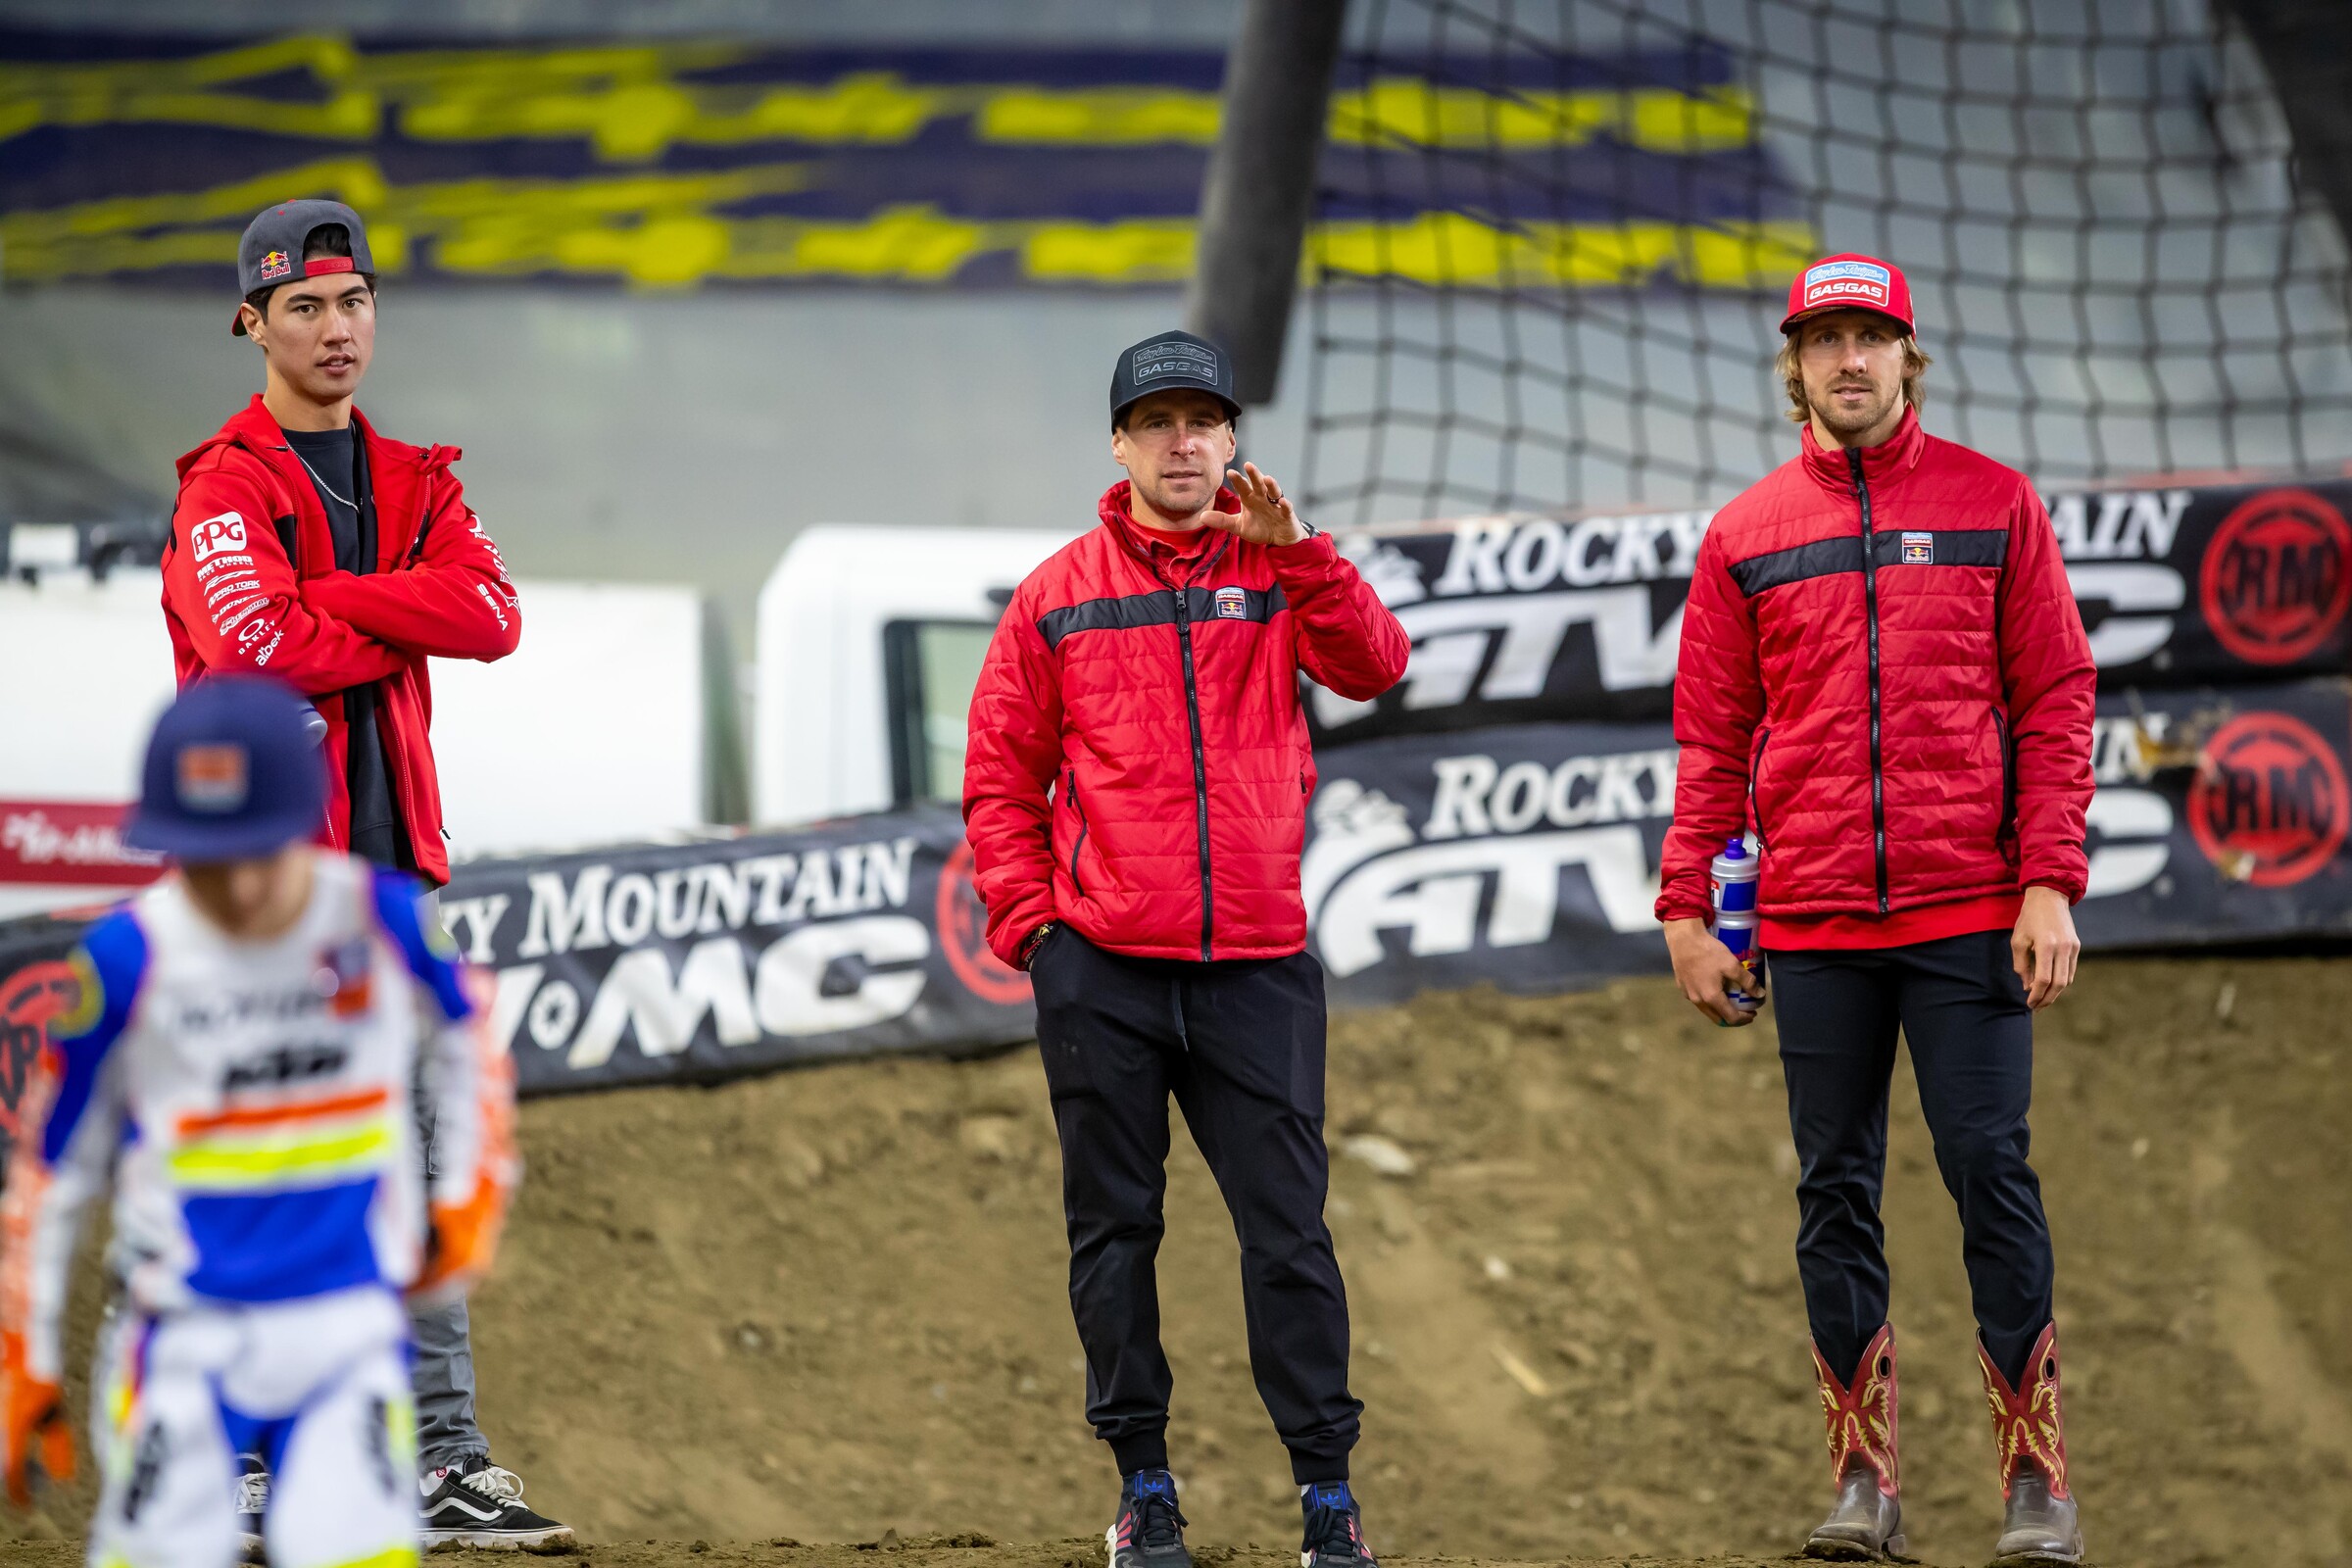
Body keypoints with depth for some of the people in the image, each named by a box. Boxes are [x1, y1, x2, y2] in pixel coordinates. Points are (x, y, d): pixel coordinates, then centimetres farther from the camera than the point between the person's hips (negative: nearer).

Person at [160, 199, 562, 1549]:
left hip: (394, 865, 6)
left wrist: (330, 598, -11)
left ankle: (447, 1455, 2)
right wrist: (396, 629, -7)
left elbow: (492, 615, -2)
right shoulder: (226, 487, -3)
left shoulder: (415, 486, 17)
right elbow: (254, 644, -20)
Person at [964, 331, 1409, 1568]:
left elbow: (1374, 666, -10)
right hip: (1100, 968, 1)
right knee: (1114, 1229, 4)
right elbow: (999, 774, 9)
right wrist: (1028, 919, -1)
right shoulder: (1059, 595, 8)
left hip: (1258, 967, 0)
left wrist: (1295, 549, -21)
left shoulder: (1280, 573, 9)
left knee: (1287, 1228, -2)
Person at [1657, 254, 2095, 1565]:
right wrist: (1688, 911, 2)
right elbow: (1712, 739, 10)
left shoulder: (1993, 504, 4)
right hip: (1814, 926, 2)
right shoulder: (1747, 536, 9)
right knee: (1836, 1192, 3)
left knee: (1993, 1174, -5)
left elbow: (2056, 702, 2)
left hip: (1970, 916, -2)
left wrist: (2051, 885, -7)